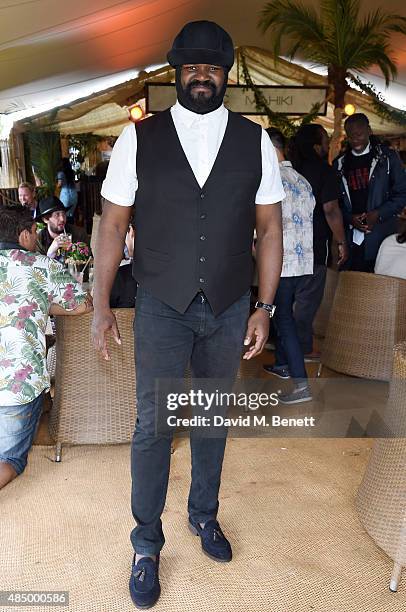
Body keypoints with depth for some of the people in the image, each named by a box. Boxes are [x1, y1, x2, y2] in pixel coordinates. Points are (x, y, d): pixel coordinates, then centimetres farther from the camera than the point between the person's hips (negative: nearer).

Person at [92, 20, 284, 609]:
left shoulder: (255, 141, 0)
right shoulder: (139, 138, -4)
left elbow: (269, 229, 2)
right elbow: (113, 225, -1)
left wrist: (264, 308, -2)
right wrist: (101, 305, -1)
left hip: (229, 309, 2)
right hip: (162, 307, -1)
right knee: (153, 425, 4)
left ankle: (204, 514, 42)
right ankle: (147, 544, 27)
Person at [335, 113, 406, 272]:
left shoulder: (387, 157, 5)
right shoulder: (340, 164, 12)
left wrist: (378, 214, -12)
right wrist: (349, 218, -7)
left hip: (381, 237, -2)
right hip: (351, 240, 2)